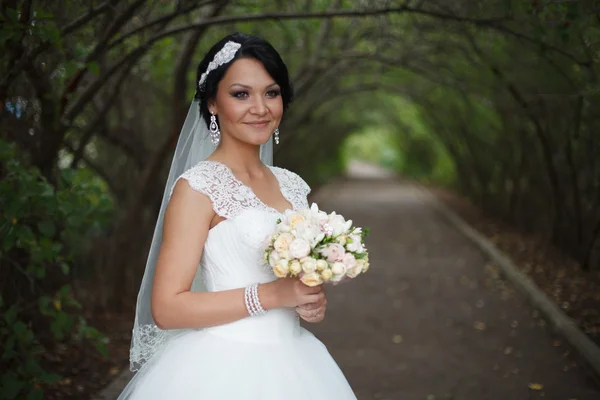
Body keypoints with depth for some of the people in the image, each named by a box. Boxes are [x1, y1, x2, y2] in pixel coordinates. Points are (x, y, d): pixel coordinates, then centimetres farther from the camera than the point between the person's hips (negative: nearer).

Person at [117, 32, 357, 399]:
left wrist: (314, 301, -1)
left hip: (290, 363, 6)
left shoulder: (292, 186, 7)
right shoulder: (198, 186, -12)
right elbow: (166, 308, -17)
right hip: (225, 368, -6)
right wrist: (270, 294, -21)